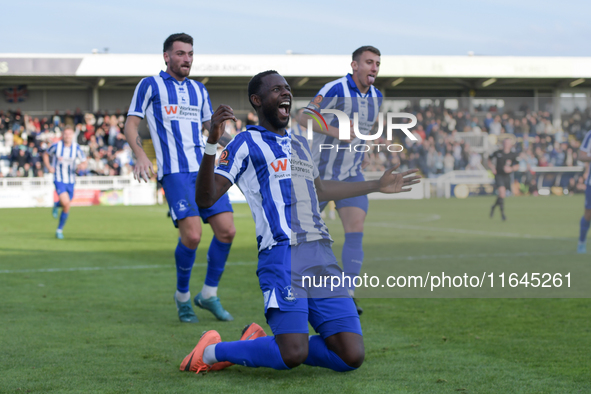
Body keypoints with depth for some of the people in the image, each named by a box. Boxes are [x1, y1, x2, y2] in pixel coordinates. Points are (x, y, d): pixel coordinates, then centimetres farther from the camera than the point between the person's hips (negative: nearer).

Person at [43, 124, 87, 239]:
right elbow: (46, 154, 9)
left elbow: (84, 161, 2)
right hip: (59, 179, -3)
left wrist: (81, 166, -22)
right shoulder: (56, 146, -9)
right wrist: (48, 166, -7)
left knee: (66, 207, 8)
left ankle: (60, 229, 28)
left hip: (71, 180, 3)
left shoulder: (76, 148, -6)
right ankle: (56, 205, 14)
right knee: (66, 203, -22)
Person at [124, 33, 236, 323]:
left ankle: (209, 294, 13)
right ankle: (182, 296, 4)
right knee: (191, 234, -19)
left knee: (226, 230, -5)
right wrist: (140, 155, -15)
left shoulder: (198, 90, 21)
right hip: (175, 172, -6)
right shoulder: (150, 85, 6)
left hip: (205, 169, 6)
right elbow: (130, 125, 3)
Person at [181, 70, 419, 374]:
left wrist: (377, 185, 50)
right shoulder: (247, 142, 2)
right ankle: (212, 351, 3)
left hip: (321, 255, 7)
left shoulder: (299, 143, 25)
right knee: (294, 355, -22)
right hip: (282, 255, -7)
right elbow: (205, 198, -7)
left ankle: (268, 345, 14)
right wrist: (211, 143, -22)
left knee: (351, 356, -6)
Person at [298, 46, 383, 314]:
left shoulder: (376, 96, 6)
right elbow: (304, 118, -15)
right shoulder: (335, 90, -15)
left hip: (352, 175, 5)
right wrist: (334, 131, -27)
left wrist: (363, 152, 10)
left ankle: (347, 294, -14)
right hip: (321, 172, -5)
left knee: (356, 231, -12)